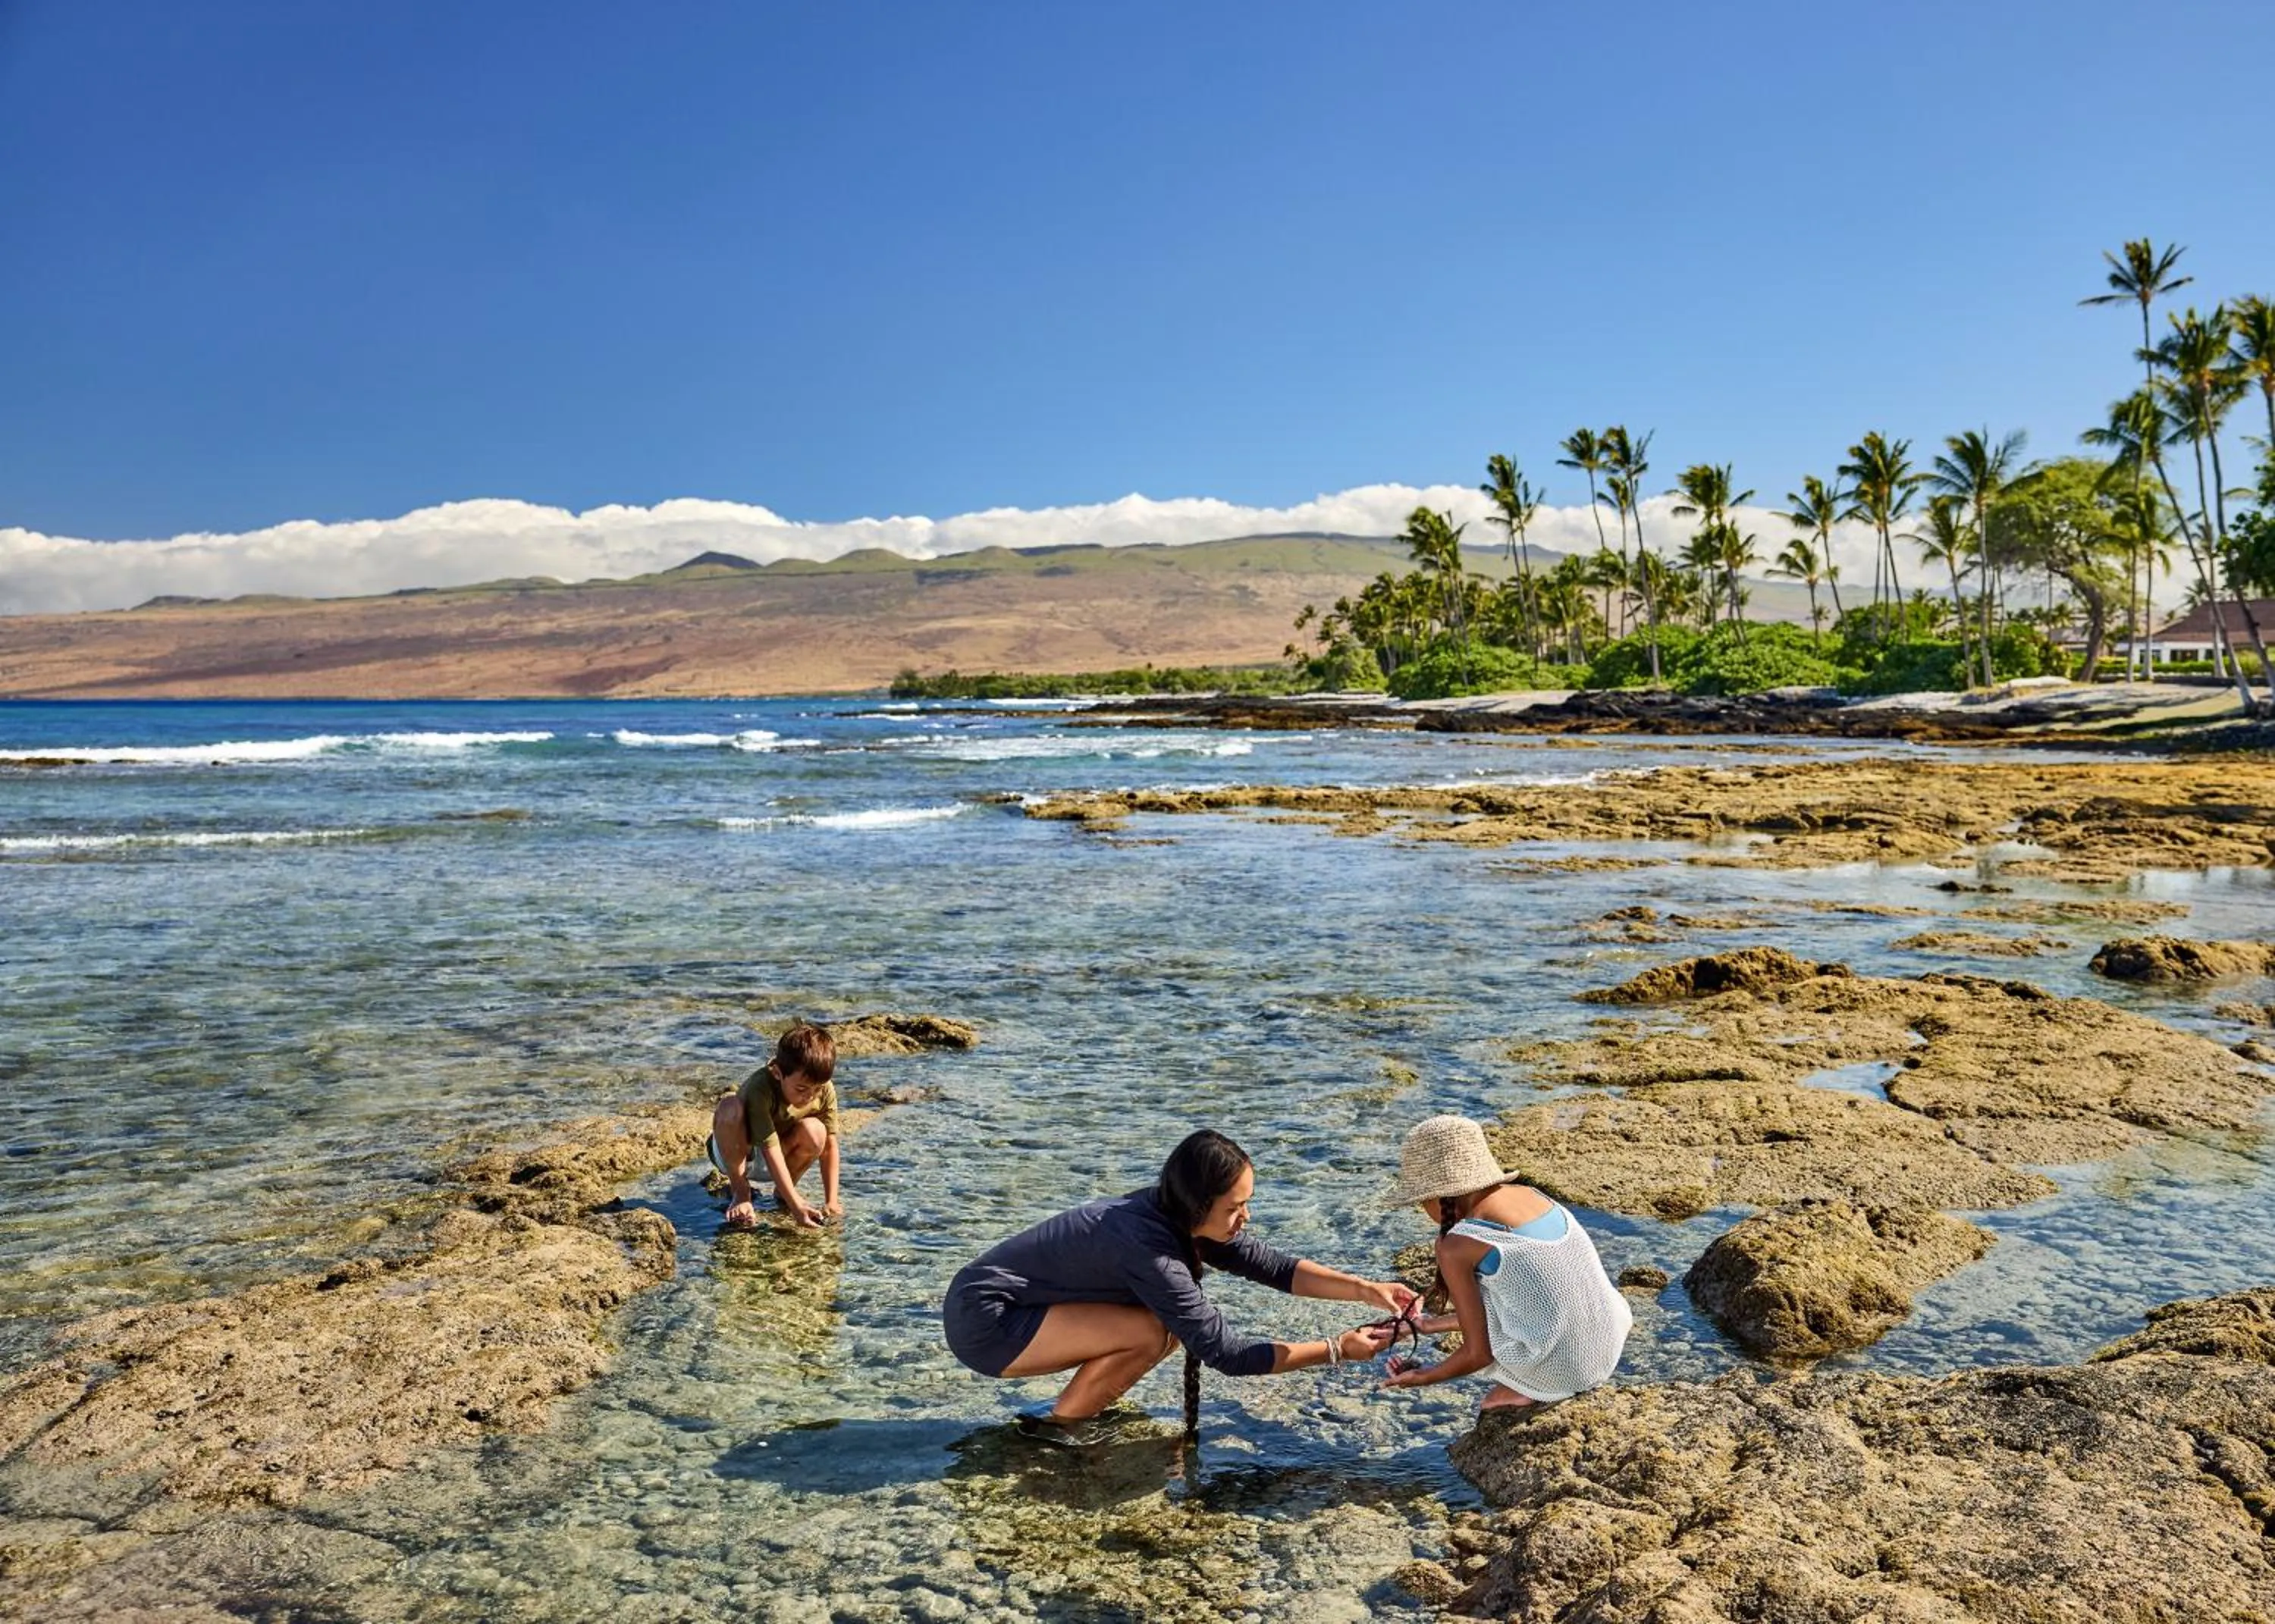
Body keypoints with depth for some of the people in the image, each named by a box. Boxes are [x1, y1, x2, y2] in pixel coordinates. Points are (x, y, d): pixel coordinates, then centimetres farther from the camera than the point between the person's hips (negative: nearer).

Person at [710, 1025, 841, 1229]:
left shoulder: (825, 1091, -19)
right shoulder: (759, 1090, -35)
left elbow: (829, 1145, -14)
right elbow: (771, 1150, -35)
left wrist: (831, 1202, -20)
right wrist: (796, 1206, -37)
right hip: (733, 1153, -4)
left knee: (815, 1132, -29)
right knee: (730, 1106, -35)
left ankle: (782, 1193, 1)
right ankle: (739, 1191, -14)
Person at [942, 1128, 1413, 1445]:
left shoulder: (1176, 1216, -3)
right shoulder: (1148, 1249, -29)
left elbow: (1271, 1265, 3)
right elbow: (1229, 1354, -24)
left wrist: (1363, 1288, -7)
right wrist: (1336, 1350, -19)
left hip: (1011, 1303, 9)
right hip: (982, 1324, -9)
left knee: (1174, 1322, 1)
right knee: (1150, 1333, -22)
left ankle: (1075, 1409, 12)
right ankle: (1056, 1427, -2)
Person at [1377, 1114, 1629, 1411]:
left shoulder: (1456, 1247, -13)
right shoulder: (1526, 1194, 8)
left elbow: (1479, 1353, -7)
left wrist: (1422, 1376, 11)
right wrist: (1436, 1325, 30)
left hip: (1558, 1373, -7)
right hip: (1609, 1353, 7)